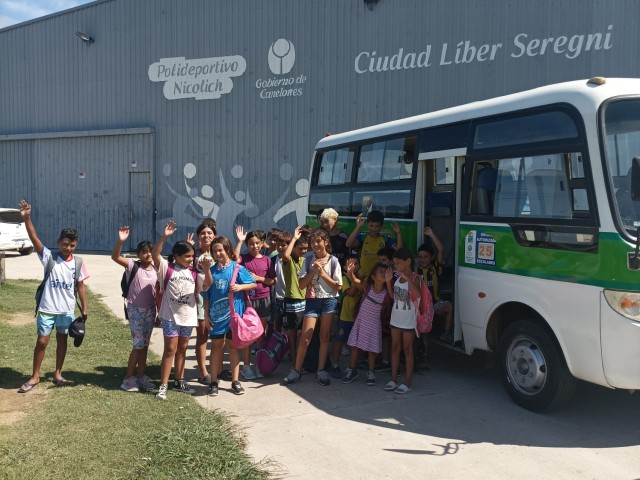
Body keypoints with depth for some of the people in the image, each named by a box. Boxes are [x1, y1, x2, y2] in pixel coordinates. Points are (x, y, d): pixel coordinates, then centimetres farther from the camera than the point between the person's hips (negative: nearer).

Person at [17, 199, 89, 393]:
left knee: (62, 340, 13)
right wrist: (26, 218, -34)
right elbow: (34, 239, -21)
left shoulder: (78, 263, -2)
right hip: (47, 308, -2)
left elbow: (80, 286, 3)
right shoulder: (49, 257, -8)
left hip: (67, 310, 2)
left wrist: (84, 308, 1)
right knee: (42, 341, 3)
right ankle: (35, 376, 17)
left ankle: (58, 373, 28)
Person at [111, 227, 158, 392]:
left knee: (145, 345, 12)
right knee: (138, 345, -6)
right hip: (135, 310, -5)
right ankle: (129, 378, 7)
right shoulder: (133, 266, -7)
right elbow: (115, 257, -23)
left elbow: (157, 293, 9)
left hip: (150, 310, 5)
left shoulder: (156, 271, 4)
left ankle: (140, 376, 23)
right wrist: (120, 241, -38)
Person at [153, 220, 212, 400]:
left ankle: (179, 381, 28)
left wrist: (206, 270, -23)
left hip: (188, 316, 4)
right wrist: (164, 237, -31)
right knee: (170, 349, -3)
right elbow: (155, 254, -19)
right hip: (171, 316, -4)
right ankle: (163, 385, 4)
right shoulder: (167, 268, -6)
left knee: (182, 349, 15)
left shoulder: (194, 272, 5)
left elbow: (207, 285, -5)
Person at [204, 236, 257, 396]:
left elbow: (253, 284, 0)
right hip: (216, 314, 2)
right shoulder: (212, 270, 3)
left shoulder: (237, 268, -5)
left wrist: (240, 287, -18)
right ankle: (213, 382, 15)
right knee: (216, 346, 8)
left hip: (233, 314, -2)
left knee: (233, 345, 8)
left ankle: (235, 381, 17)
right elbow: (207, 295, 6)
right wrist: (206, 314, 3)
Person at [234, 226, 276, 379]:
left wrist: (258, 278, -11)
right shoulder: (244, 258, -2)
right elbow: (234, 259, -25)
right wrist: (239, 241, -22)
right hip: (247, 299, -2)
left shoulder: (267, 260, 2)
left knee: (262, 333, 10)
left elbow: (273, 281, 3)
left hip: (263, 299, 2)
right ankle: (246, 365, 13)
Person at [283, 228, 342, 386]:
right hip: (312, 300, 0)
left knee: (325, 336, 7)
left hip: (329, 300, 0)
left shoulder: (333, 261, -4)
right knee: (305, 337, -2)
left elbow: (338, 286, -4)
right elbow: (301, 284, -2)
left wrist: (322, 273, -13)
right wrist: (313, 271, -14)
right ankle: (296, 370, 7)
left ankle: (321, 371, 16)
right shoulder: (309, 259, -1)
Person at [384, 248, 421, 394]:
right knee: (395, 348, 11)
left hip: (408, 320, -6)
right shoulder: (397, 277, 6)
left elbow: (418, 294, -33)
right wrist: (388, 281, 1)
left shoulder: (414, 278, -14)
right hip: (396, 318, 7)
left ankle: (408, 382, 8)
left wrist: (407, 277, -38)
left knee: (407, 349, 1)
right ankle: (394, 379, 19)